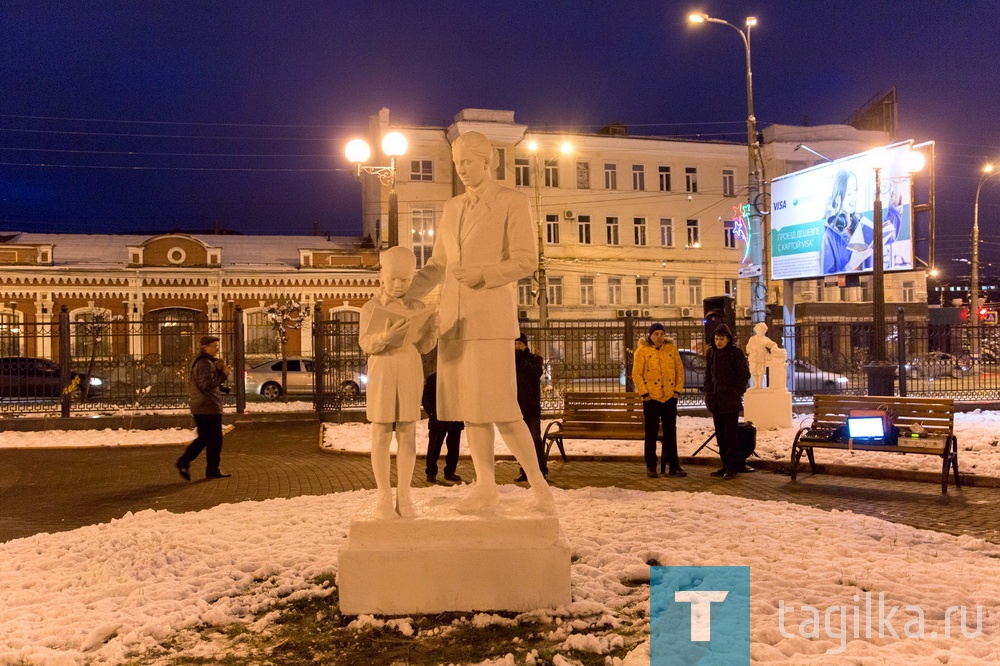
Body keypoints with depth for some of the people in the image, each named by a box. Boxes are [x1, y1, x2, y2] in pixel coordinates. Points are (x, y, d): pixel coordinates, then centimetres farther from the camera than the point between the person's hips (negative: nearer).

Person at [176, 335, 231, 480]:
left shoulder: (198, 362, 17)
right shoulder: (206, 363, -16)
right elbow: (207, 384, -24)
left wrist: (219, 369, 3)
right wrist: (223, 374, -20)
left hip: (199, 407, 10)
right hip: (209, 407, -10)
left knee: (203, 438, 17)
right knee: (215, 439, 0)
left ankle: (183, 462, 9)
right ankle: (212, 470, 7)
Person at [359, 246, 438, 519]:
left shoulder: (418, 309, 6)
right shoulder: (371, 308, 1)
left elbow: (423, 348, 5)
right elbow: (365, 344, -6)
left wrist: (430, 332, -15)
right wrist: (384, 337, -24)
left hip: (410, 374, 2)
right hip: (382, 372, -2)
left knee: (407, 434, 4)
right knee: (381, 434, 1)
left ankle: (403, 495, 11)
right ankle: (383, 495, 9)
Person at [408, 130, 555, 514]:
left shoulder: (514, 202, -2)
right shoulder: (451, 209, 16)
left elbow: (526, 262, -9)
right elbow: (438, 266, 17)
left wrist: (480, 275, -24)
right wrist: (404, 296, 2)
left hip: (491, 315, -6)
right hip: (454, 317, 6)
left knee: (500, 409, -12)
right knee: (469, 407, 4)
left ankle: (538, 483, 4)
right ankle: (486, 488, 11)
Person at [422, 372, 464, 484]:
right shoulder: (432, 379, -1)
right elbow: (426, 399, -1)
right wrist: (433, 413, -11)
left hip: (456, 420, 3)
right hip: (438, 420, -3)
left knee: (454, 447, 8)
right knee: (434, 447, 1)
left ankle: (450, 471, 20)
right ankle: (431, 473, 11)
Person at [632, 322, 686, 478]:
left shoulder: (672, 349, 5)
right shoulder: (642, 350, -3)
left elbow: (679, 370, 7)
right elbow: (636, 374, -5)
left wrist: (678, 390, 0)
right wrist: (644, 393, -10)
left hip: (670, 398, 3)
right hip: (651, 398, -2)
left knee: (671, 433, 8)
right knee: (651, 434, 5)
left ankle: (674, 466, 14)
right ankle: (651, 467, 13)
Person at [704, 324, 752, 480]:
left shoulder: (736, 352, -6)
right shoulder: (711, 353, 10)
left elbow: (745, 374, -6)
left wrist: (736, 392, -11)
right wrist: (708, 394, 9)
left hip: (730, 401, -6)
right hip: (716, 400, 6)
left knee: (730, 434, -6)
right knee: (720, 435, 9)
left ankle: (732, 467, 1)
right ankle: (725, 465, 16)